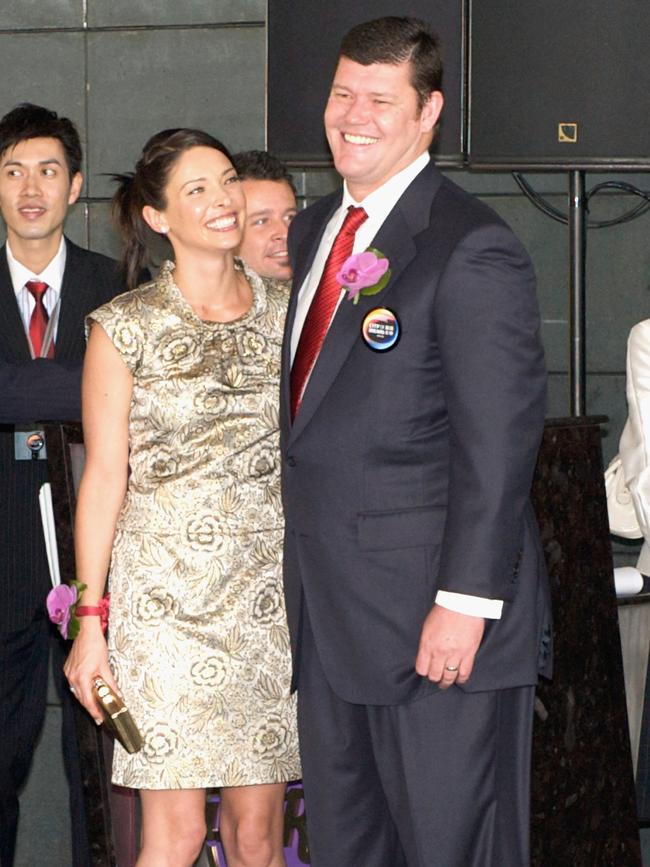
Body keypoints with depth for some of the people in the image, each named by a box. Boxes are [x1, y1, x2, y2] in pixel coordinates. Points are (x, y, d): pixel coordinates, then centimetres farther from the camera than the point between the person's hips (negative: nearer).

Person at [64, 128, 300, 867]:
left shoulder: (286, 313, 8)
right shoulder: (125, 328, -2)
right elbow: (103, 477, -2)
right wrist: (89, 622, -5)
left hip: (270, 597, 3)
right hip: (166, 592, -3)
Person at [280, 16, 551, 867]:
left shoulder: (472, 249, -13)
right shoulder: (313, 232, 14)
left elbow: (498, 441, -16)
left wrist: (465, 603, -20)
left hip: (433, 615, -8)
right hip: (329, 615, 8)